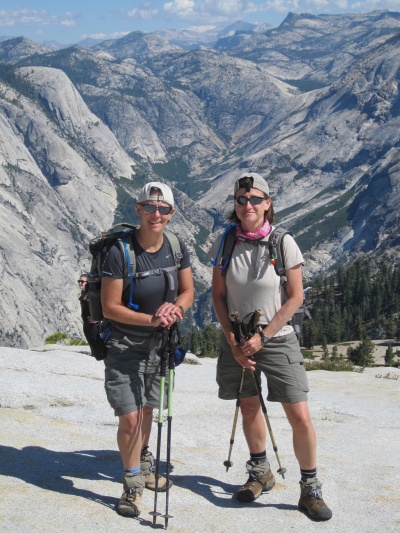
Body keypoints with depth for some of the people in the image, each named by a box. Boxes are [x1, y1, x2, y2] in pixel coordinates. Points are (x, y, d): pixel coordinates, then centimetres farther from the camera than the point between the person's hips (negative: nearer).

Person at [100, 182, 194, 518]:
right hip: (125, 346, -5)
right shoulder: (120, 251, -22)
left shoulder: (177, 248, -5)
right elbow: (110, 307, -19)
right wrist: (152, 319, -27)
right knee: (129, 418, -9)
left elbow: (188, 292, 2)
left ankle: (144, 465, 45)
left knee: (147, 409, 20)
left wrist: (175, 308, -19)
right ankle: (133, 484, 14)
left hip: (160, 344, 5)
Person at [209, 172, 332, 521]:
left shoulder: (284, 243, -11)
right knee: (249, 408, 14)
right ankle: (260, 473, 36)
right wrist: (233, 342, -7)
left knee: (300, 417, -7)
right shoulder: (225, 244, -4)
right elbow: (218, 296, 2)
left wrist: (262, 338, -13)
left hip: (277, 339, -2)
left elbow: (295, 298, -8)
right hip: (237, 340, 3)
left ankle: (311, 489, 10)